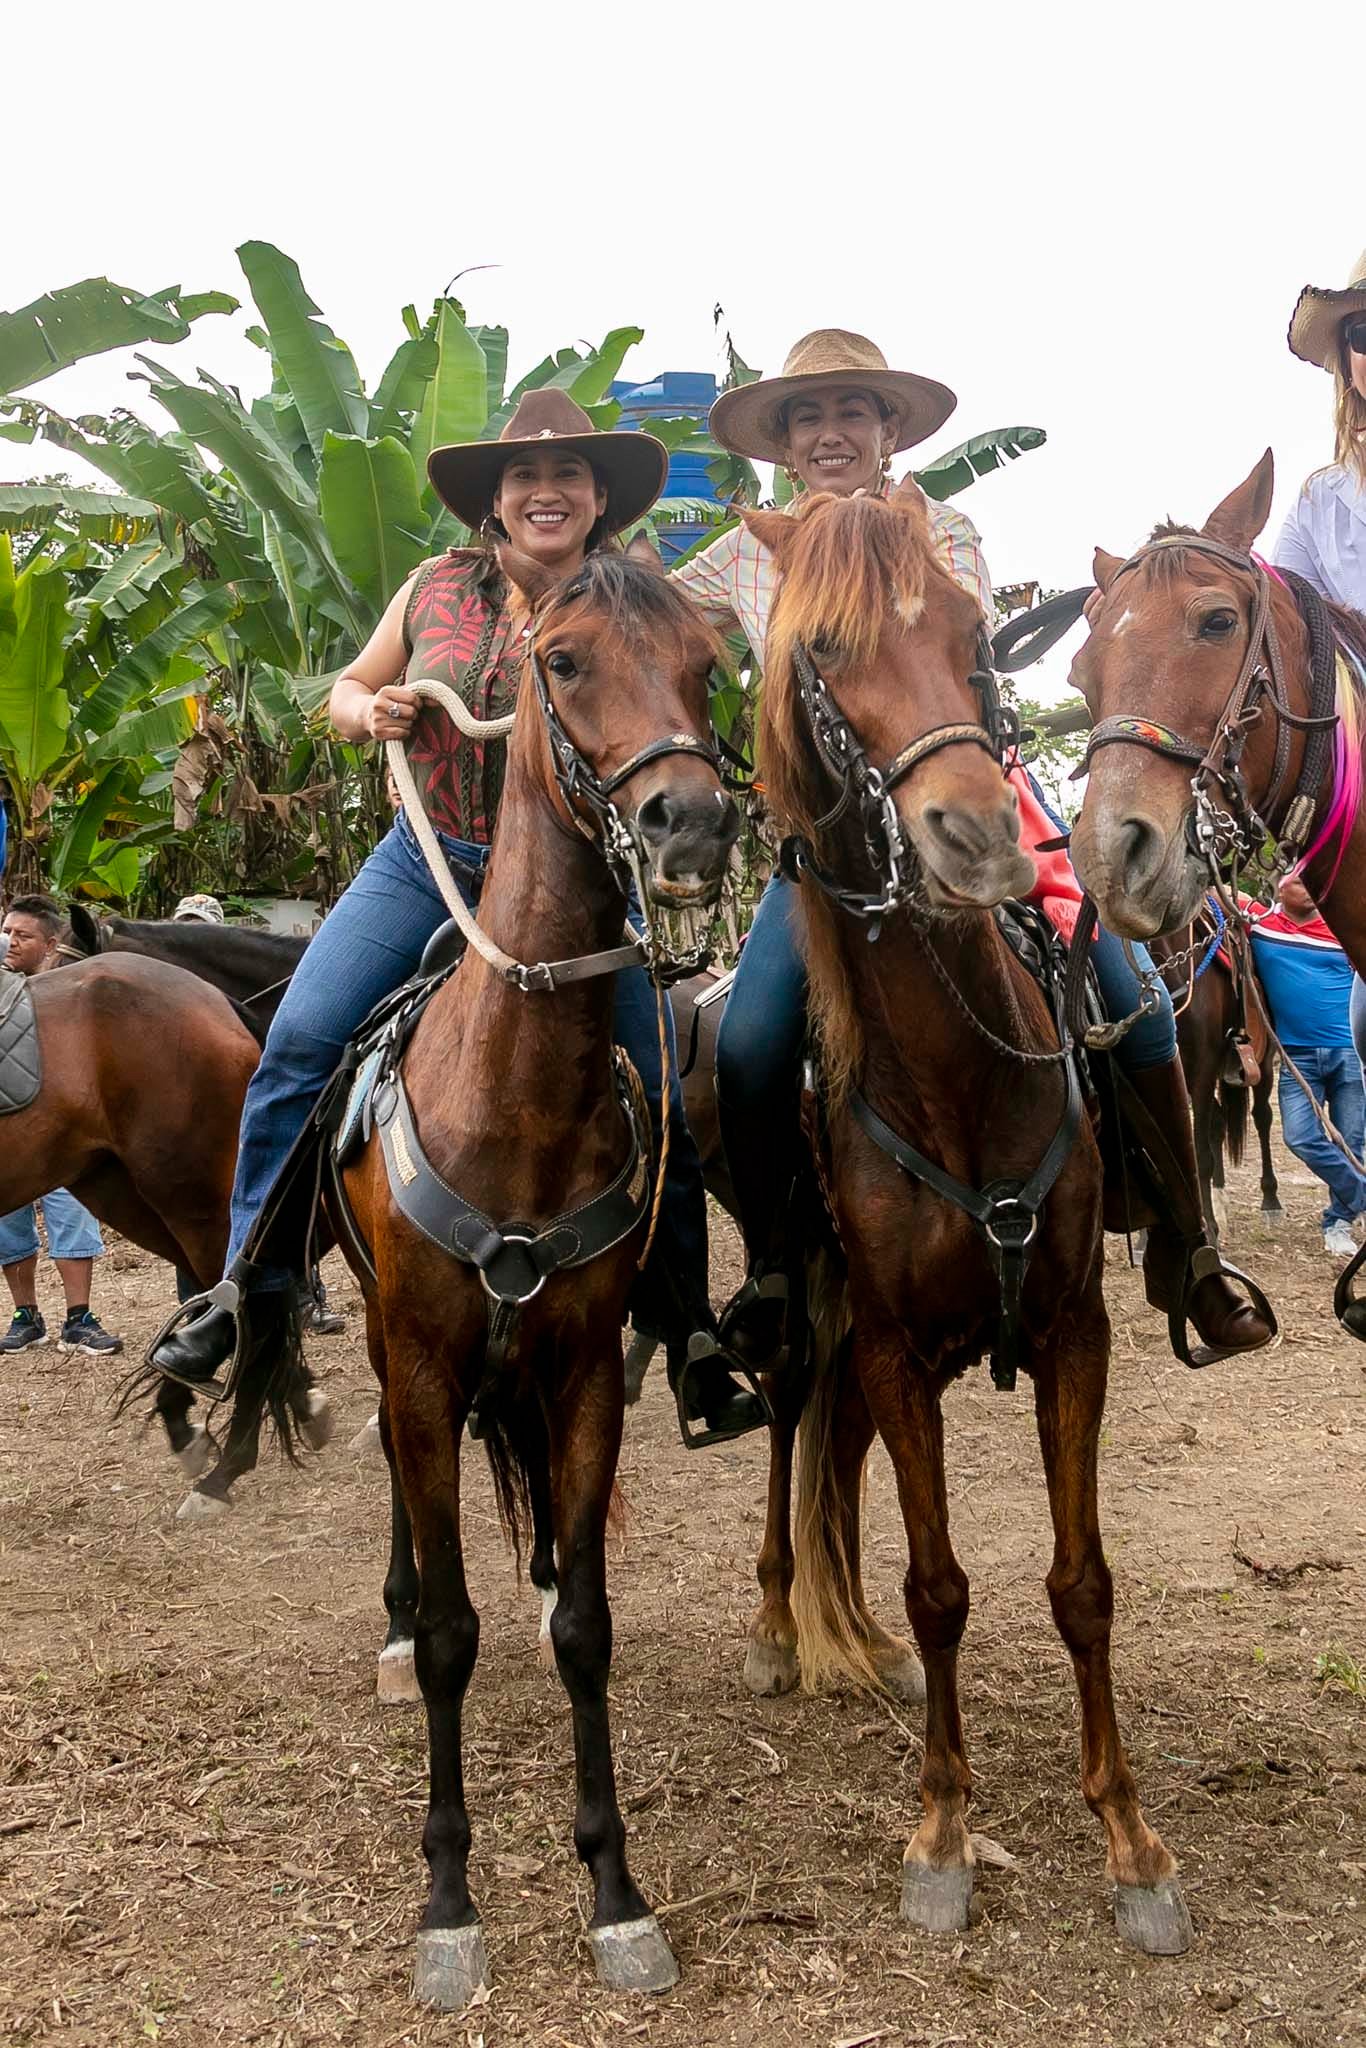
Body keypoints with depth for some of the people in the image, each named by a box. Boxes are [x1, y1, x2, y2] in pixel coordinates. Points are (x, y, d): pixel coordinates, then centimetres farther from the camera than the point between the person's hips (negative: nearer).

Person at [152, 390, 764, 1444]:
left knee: (654, 1108, -2)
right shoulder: (440, 588, 5)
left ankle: (694, 1354, 12)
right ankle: (250, 1286, -1)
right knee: (298, 1043, -14)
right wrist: (369, 710, -8)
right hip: (429, 861, 2)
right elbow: (349, 690, 15)